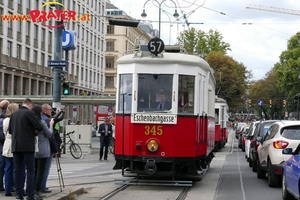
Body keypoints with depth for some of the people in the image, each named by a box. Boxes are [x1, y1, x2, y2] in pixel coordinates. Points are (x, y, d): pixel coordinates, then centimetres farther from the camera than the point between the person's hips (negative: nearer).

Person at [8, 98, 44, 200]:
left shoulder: (13, 114, 9)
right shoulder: (29, 113, -9)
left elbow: (10, 130, 15)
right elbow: (40, 127, -14)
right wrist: (34, 130, 7)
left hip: (16, 146, 6)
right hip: (27, 146, -5)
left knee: (18, 170, 10)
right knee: (30, 170, -1)